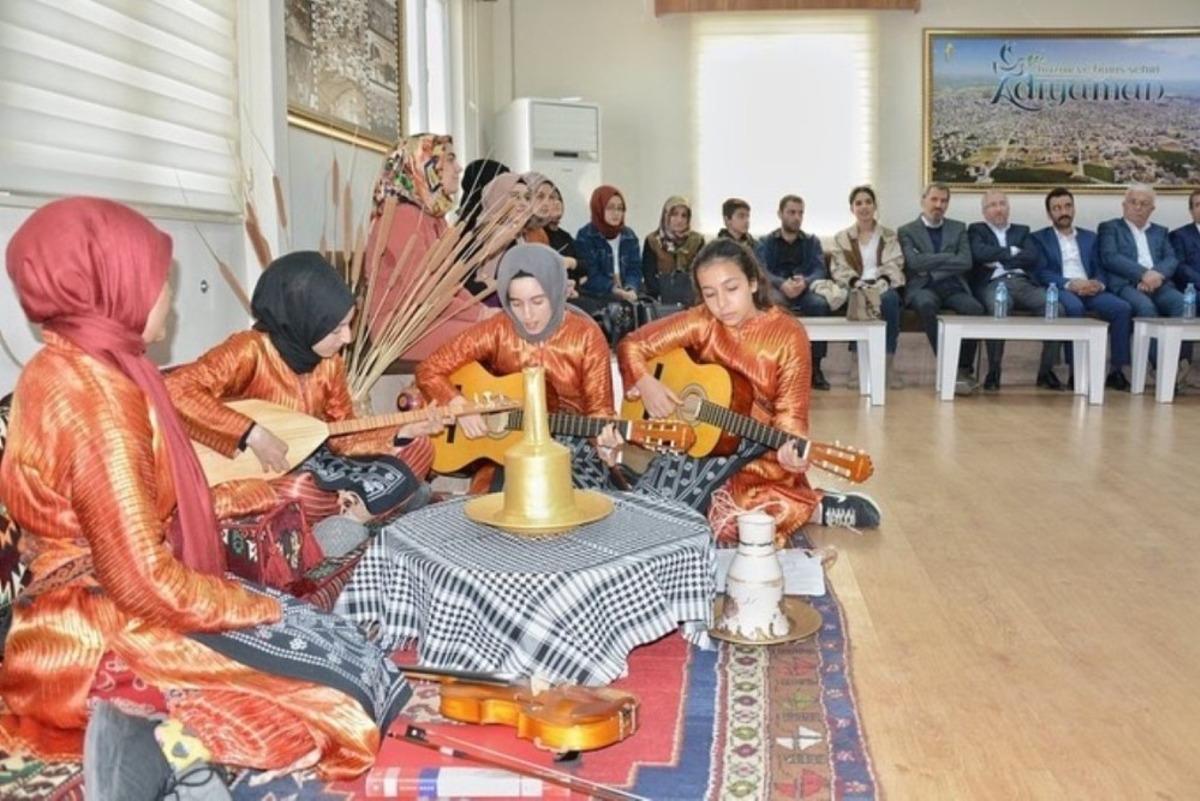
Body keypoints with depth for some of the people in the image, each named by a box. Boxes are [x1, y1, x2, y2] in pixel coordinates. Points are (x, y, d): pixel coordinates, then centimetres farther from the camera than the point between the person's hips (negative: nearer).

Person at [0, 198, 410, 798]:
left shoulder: (61, 369, 6)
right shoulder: (98, 398, -24)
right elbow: (146, 581, -25)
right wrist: (257, 608, -11)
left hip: (99, 604, 10)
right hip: (108, 630, -10)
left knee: (329, 644, 12)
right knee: (352, 691, -7)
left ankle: (164, 736, -3)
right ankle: (162, 749, -13)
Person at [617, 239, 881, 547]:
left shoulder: (787, 334, -10)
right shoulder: (701, 322, -2)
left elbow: (790, 411, -11)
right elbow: (632, 345, 3)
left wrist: (793, 450, -33)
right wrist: (646, 384, -16)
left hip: (759, 449, -6)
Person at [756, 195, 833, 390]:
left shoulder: (812, 241, 19)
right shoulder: (766, 242, 15)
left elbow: (820, 270, 2)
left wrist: (805, 282, -23)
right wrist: (782, 284, -26)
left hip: (805, 290, 1)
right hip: (776, 289, -1)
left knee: (820, 304, -34)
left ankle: (815, 368, -27)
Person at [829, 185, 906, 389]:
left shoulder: (890, 236, 20)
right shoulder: (841, 237, 19)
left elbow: (894, 265, 5)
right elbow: (839, 269, 5)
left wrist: (883, 280, -18)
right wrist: (856, 282, -16)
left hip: (882, 285, 1)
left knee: (890, 298, -38)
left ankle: (889, 363, -35)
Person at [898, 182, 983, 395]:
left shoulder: (958, 228, 19)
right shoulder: (907, 231, 11)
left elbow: (966, 263, 3)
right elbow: (914, 262, -8)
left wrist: (930, 263, -4)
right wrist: (949, 257, -4)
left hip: (953, 287, 2)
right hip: (923, 287, -2)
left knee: (975, 308, -30)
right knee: (926, 304, -39)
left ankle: (965, 369, -16)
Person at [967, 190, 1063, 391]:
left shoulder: (1021, 230, 27)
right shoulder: (976, 230, 18)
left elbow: (1032, 258, 8)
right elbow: (980, 253, -5)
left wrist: (999, 260, 0)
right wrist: (1012, 251, 3)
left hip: (1024, 283, 4)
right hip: (994, 284, -4)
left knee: (1056, 308, -25)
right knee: (998, 310, -40)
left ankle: (1046, 371, -15)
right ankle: (993, 371, -26)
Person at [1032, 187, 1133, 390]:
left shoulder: (1089, 237, 24)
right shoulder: (1039, 237, 12)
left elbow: (1100, 269, 13)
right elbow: (1041, 273, -3)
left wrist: (1099, 284, -11)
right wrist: (1070, 283, -18)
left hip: (1089, 290, 4)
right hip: (1060, 290, -4)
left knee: (1123, 308, -24)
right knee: (1074, 307, -38)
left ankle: (1117, 371, -19)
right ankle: (1076, 371, -32)